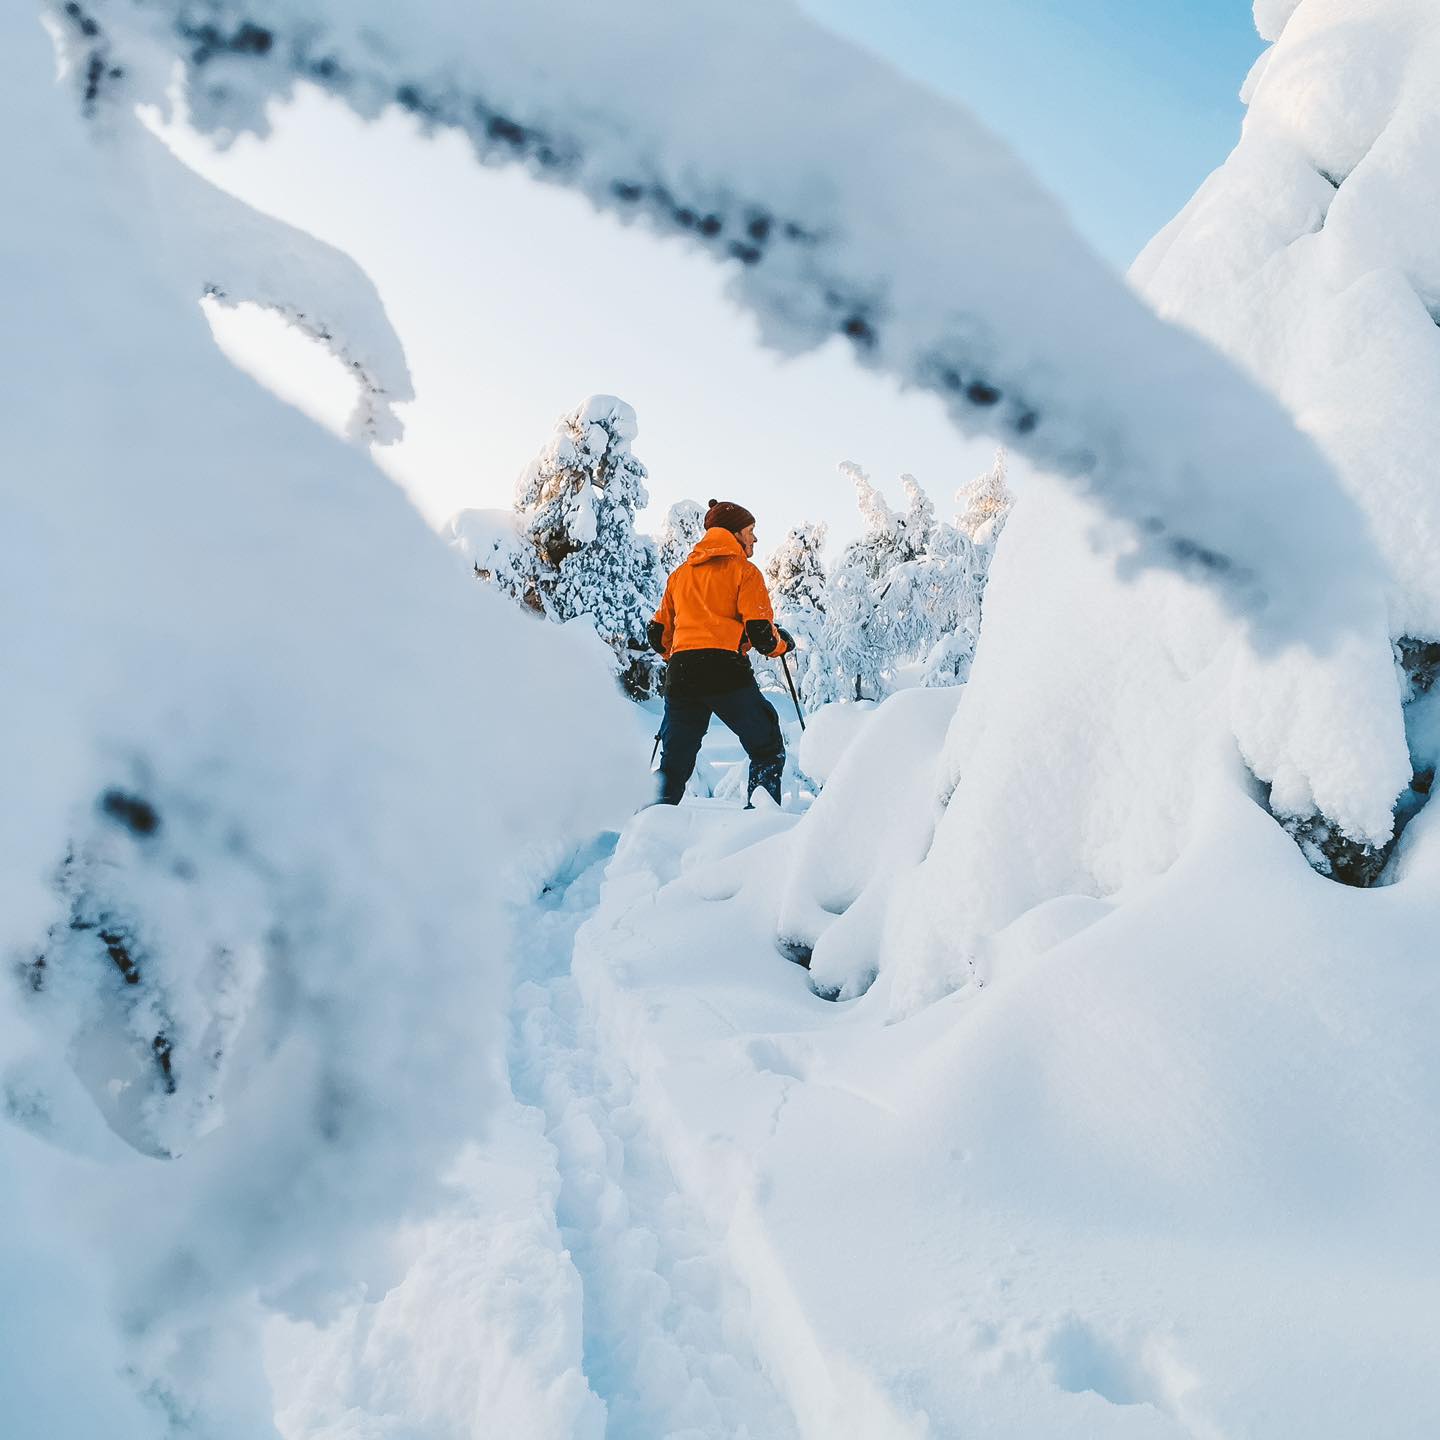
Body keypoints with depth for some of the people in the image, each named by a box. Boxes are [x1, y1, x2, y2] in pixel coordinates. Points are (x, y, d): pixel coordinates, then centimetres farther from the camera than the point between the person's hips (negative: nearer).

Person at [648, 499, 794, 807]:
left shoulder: (680, 574, 21)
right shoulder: (744, 571, 4)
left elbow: (659, 636, 20)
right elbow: (761, 636, -4)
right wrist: (783, 643, 17)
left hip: (680, 677, 5)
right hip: (728, 674, -5)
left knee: (674, 767, 12)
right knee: (768, 751, 9)